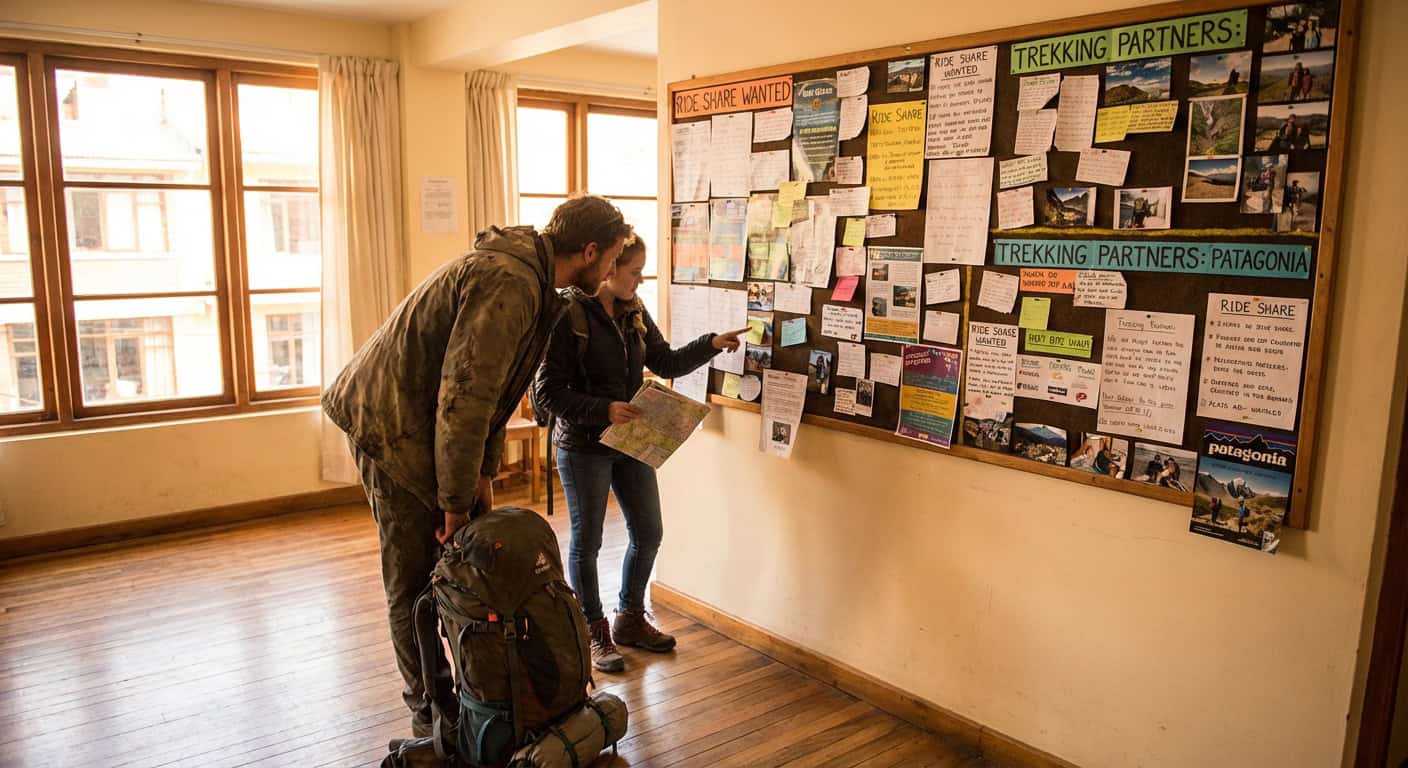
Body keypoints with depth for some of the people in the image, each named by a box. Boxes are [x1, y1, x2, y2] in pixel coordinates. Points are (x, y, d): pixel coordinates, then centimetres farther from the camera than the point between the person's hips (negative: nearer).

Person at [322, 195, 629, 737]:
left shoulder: (528, 275, 6)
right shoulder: (509, 284, -27)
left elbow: (490, 387, 12)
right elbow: (464, 399, -29)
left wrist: (484, 474, 10)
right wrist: (457, 502, -20)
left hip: (423, 419, 10)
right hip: (395, 426, -10)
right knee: (415, 580, 2)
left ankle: (445, 686, 29)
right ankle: (430, 709, 18)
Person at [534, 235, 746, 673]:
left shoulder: (633, 312, 4)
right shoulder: (569, 316, -17)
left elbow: (666, 363, 10)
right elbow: (546, 391, -17)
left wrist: (712, 345, -3)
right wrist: (604, 410, -25)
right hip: (583, 445, -7)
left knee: (647, 533, 13)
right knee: (587, 541, 7)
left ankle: (630, 620, 33)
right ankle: (594, 633, 25)